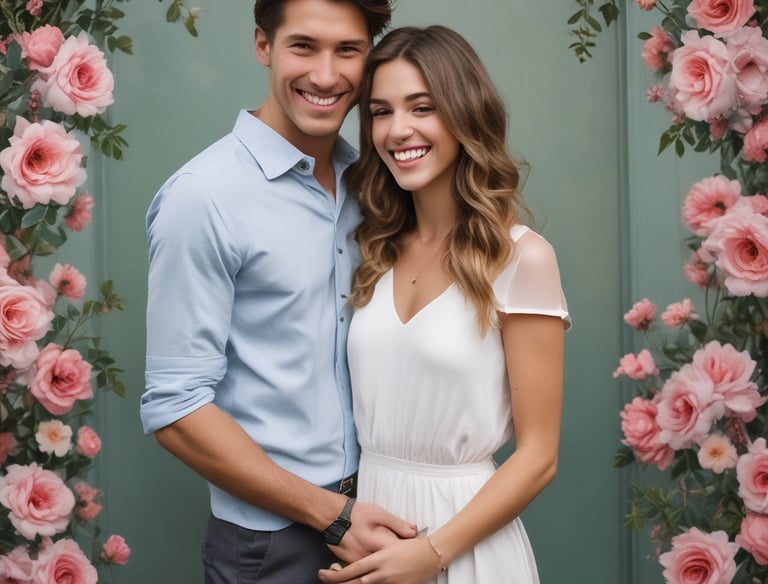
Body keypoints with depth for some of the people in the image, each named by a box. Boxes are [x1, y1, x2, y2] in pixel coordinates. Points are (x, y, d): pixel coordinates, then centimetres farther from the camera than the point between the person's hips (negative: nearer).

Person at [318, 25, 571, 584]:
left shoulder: (522, 257, -13)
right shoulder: (377, 250, 3)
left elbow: (538, 456, -12)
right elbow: (366, 405, 9)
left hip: (466, 537, -4)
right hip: (367, 525, 5)